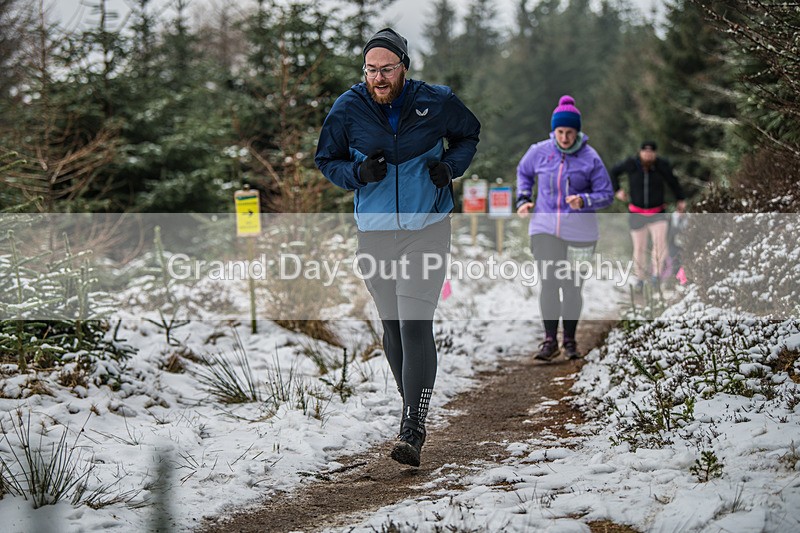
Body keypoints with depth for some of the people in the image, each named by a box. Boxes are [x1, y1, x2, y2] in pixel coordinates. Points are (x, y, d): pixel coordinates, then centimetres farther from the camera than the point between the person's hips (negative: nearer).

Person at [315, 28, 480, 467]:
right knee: (392, 327, 12)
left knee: (415, 325, -14)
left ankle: (413, 430, -15)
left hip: (427, 230, -3)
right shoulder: (347, 109, -4)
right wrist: (358, 173, -13)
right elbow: (326, 160, 7)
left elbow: (469, 134, 13)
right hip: (374, 233, 3)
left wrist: (450, 165, -7)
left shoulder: (436, 102, -6)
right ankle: (411, 406, 34)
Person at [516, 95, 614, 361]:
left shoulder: (590, 158, -5)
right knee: (549, 284, -9)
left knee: (573, 288, 6)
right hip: (545, 228, 1)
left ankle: (570, 341, 19)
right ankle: (550, 340, -3)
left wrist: (584, 201, -20)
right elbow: (524, 172, 22)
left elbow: (607, 194, -1)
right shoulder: (540, 151, 1)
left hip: (579, 232, -1)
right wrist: (523, 198, 7)